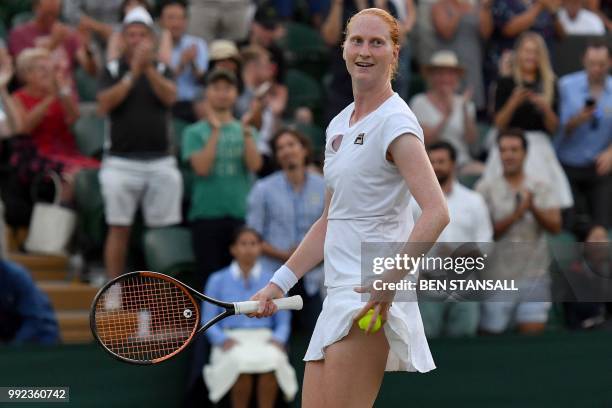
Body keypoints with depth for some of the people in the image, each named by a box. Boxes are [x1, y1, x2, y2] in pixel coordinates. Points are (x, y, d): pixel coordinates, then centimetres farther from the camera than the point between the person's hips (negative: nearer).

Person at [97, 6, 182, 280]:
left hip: (160, 162, 1)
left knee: (163, 228, 0)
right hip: (121, 162, -1)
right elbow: (105, 104, -8)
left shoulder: (161, 70, 11)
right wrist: (133, 73, -14)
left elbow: (170, 96, -8)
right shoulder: (113, 70, 7)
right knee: (119, 229, -1)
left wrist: (148, 68, -20)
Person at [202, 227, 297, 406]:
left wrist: (278, 339, -8)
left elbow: (284, 321, 12)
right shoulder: (217, 280, 9)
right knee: (240, 361, -36)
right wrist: (223, 339, -11)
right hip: (232, 340, -1)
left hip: (264, 338, 1)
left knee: (273, 359, -35)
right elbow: (208, 320, 7)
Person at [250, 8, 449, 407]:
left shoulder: (395, 122, -9)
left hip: (371, 298, -8)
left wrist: (391, 281, -25)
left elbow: (436, 213, -20)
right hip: (338, 292, 8)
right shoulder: (339, 124, 17)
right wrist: (280, 283, 20)